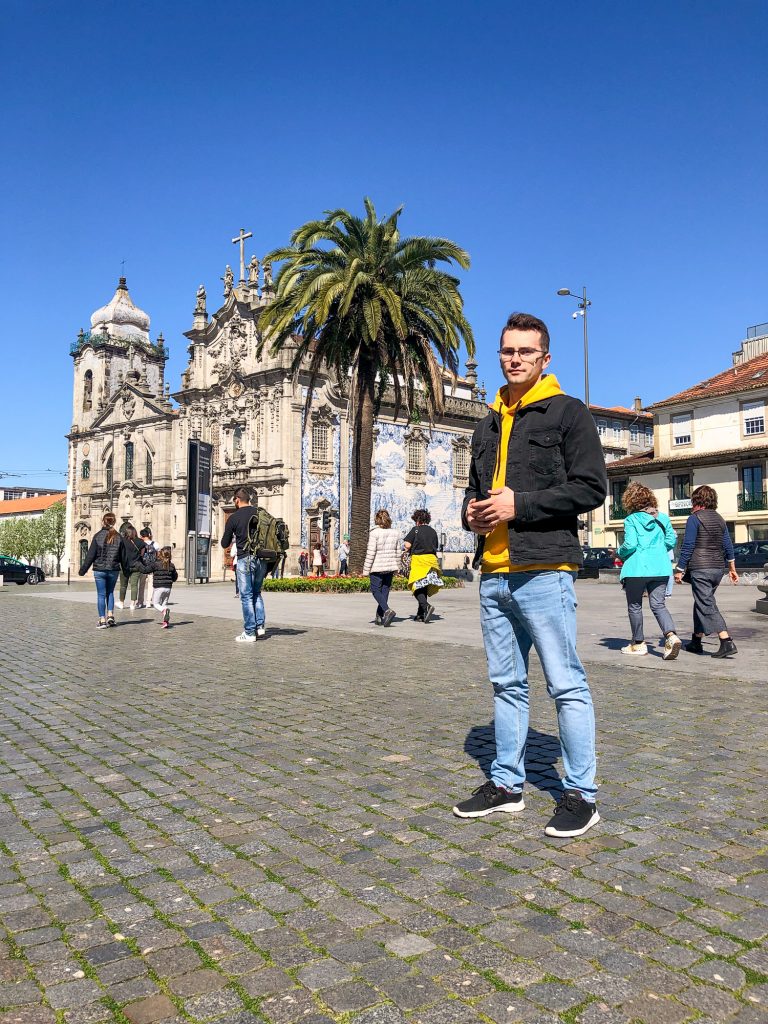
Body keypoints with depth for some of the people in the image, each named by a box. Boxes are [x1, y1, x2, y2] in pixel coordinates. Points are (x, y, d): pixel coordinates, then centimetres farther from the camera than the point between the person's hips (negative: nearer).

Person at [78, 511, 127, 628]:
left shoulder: (98, 536, -7)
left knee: (101, 595, 3)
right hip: (114, 570, 2)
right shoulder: (119, 537, 0)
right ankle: (110, 615, 7)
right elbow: (123, 557, 6)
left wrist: (83, 569, 1)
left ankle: (102, 620, 3)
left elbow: (91, 555, -7)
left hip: (99, 570, -2)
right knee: (110, 592, 19)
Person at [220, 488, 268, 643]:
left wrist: (231, 533, 20)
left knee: (246, 596, 2)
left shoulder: (233, 518, -4)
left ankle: (249, 633, 2)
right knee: (257, 593, 19)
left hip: (245, 559, -4)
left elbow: (225, 544, 3)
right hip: (262, 558, 4)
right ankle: (260, 625, 10)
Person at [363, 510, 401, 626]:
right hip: (390, 567, 5)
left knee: (376, 590, 3)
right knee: (385, 590, 12)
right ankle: (380, 617, 17)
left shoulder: (374, 533, -12)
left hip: (377, 567, -5)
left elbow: (370, 553, -13)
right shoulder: (395, 533, 4)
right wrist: (396, 567, 20)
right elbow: (398, 552, 10)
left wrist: (366, 570, -7)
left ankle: (387, 610, -19)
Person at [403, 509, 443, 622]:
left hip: (418, 559, -6)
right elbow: (435, 548, 13)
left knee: (417, 587, -3)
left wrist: (408, 550, 9)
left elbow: (407, 545, -10)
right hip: (432, 560, 6)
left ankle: (426, 606, -26)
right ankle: (421, 615, 13)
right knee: (424, 587, 11)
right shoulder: (433, 532, 13)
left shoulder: (416, 530, -3)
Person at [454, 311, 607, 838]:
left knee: (567, 684, -1)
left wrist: (519, 504, -14)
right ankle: (507, 783, 25)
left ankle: (581, 794, 11)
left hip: (543, 570, -7)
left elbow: (592, 487, -8)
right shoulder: (489, 425, 21)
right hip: (493, 573, 7)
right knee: (507, 684, 13)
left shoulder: (568, 412, 0)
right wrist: (472, 512, 5)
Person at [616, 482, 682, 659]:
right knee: (658, 604, 6)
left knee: (634, 606, 10)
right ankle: (671, 635, -17)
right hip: (660, 568, 5)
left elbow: (630, 544, -14)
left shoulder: (631, 519, -8)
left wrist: (620, 554, 5)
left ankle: (639, 643, 18)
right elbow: (672, 540, 8)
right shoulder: (662, 517, 8)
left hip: (637, 568, -4)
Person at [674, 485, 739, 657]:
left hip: (700, 569, -8)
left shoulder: (694, 518, -9)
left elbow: (687, 546, -11)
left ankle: (727, 642, -18)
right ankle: (696, 642, 23)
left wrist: (679, 570, -6)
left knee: (707, 606, -8)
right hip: (718, 568, 8)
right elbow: (728, 545, 14)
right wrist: (732, 568, 21)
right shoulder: (720, 519, 12)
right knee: (701, 603, 17)